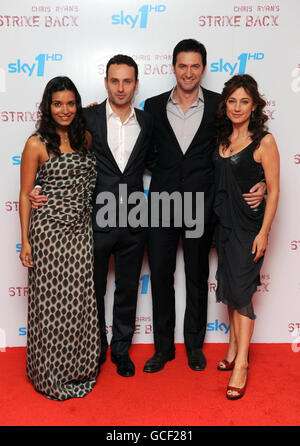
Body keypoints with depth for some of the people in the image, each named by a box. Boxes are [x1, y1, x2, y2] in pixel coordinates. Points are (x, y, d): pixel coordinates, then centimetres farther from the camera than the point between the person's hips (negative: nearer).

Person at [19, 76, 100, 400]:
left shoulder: (86, 138, 9)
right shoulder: (36, 144, -5)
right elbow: (25, 194, -3)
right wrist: (25, 240, -7)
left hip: (80, 232, 5)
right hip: (48, 231, -4)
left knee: (80, 299, 10)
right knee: (51, 302, 4)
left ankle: (79, 368, 28)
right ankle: (51, 374, 23)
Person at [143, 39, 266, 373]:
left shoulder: (219, 105, 0)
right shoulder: (154, 106, 4)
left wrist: (258, 184, -11)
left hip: (200, 204, -1)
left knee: (197, 277, 12)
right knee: (160, 275, 7)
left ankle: (194, 345, 31)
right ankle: (163, 347, 25)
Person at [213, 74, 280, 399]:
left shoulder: (263, 141, -9)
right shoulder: (221, 139, 7)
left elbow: (273, 190, -10)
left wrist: (263, 232, -14)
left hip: (248, 225, -6)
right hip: (224, 222, 6)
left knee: (240, 290, -5)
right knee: (230, 288, 13)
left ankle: (241, 364, 5)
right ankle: (234, 348, 29)